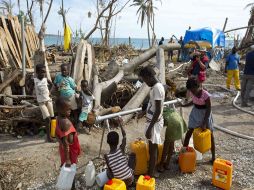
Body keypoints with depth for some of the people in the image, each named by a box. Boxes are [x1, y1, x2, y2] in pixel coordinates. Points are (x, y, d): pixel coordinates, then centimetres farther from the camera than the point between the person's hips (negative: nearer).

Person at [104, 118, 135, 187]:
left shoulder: (106, 156, -16)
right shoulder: (121, 149, -16)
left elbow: (110, 171, -6)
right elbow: (124, 135, 0)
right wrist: (120, 124, 11)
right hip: (130, 180, -1)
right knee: (132, 155, 19)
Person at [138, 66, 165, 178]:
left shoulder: (157, 88, -24)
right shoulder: (156, 86, 7)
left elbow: (158, 111, -26)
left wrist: (149, 128, -25)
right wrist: (144, 113, 26)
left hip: (154, 123, -10)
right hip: (153, 121, 10)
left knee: (153, 148, 3)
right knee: (153, 147, 19)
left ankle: (151, 173, 17)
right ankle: (152, 170, 34)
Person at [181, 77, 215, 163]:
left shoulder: (205, 95, -27)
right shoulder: (192, 92, -11)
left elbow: (209, 109, -20)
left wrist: (204, 123, -20)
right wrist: (184, 105, 8)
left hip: (205, 113, -5)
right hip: (195, 112, 5)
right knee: (189, 132, 5)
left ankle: (213, 157, 21)